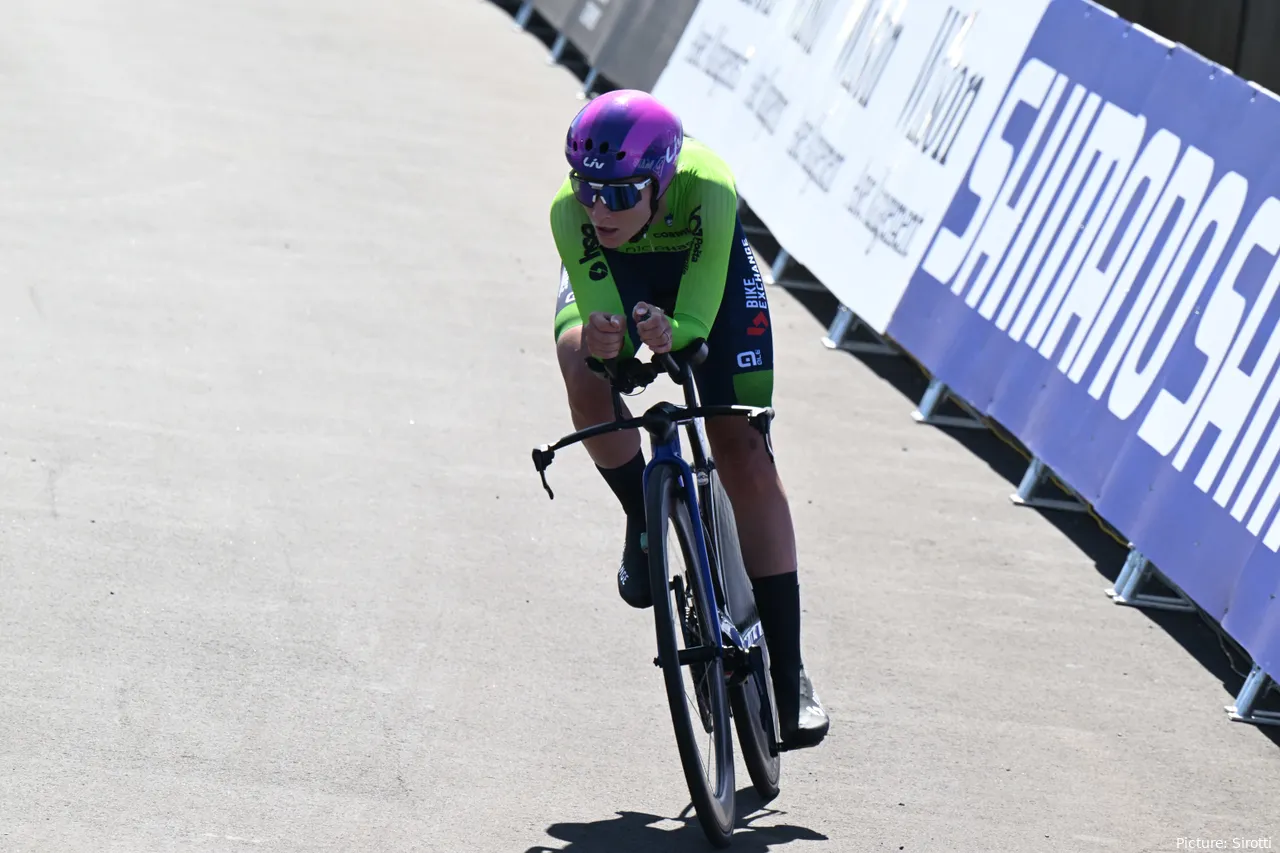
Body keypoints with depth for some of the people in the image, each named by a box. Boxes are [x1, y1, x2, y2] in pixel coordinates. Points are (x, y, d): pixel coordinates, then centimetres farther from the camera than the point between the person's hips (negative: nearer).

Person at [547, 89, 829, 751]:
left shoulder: (706, 188, -41)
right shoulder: (571, 211, -35)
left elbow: (697, 319, -46)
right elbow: (597, 311, -38)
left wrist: (672, 334, -68)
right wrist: (598, 336, -61)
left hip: (703, 270, -1)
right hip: (613, 274, 1)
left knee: (744, 454, -9)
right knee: (583, 362, -33)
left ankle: (788, 676, -5)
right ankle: (643, 520, -4)